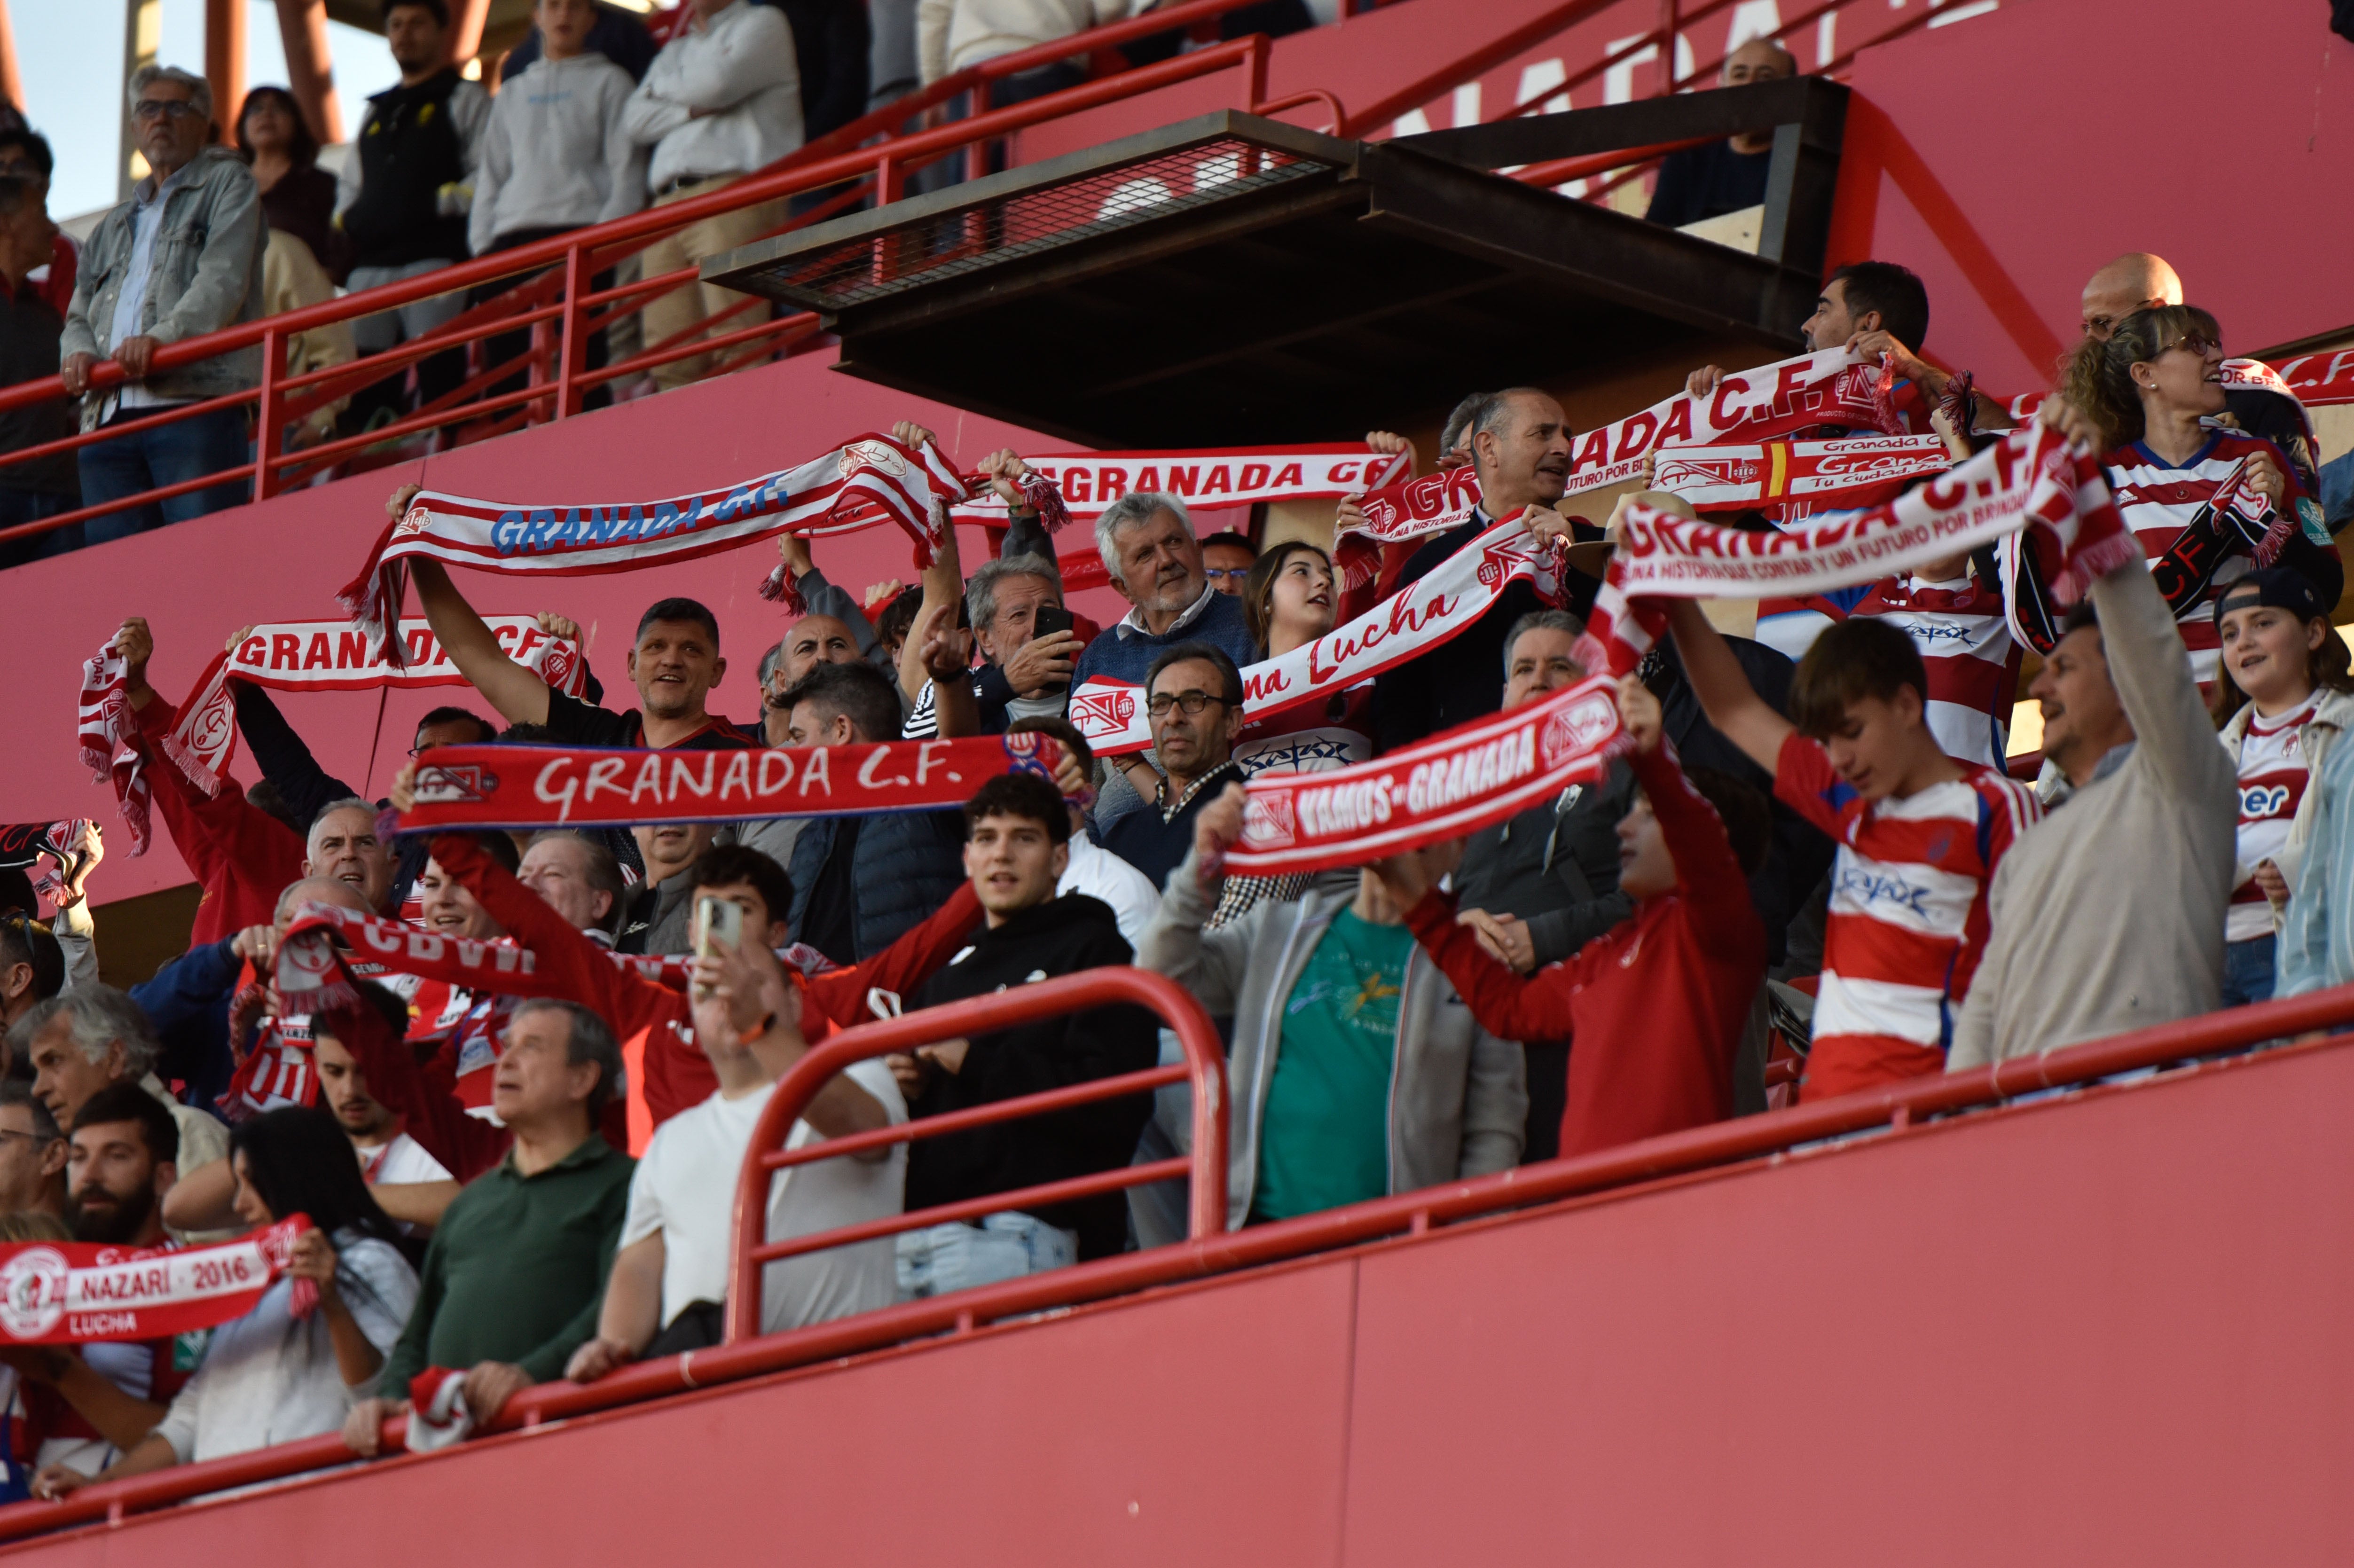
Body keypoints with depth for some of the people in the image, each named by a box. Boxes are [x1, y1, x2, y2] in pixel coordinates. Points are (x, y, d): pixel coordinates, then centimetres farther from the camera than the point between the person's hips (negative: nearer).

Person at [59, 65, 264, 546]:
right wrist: (79, 351, -1)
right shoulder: (113, 229, 31)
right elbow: (80, 315, 24)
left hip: (194, 404, -6)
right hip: (111, 414, 6)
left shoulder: (227, 184, 12)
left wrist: (162, 336, -20)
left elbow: (224, 281, -4)